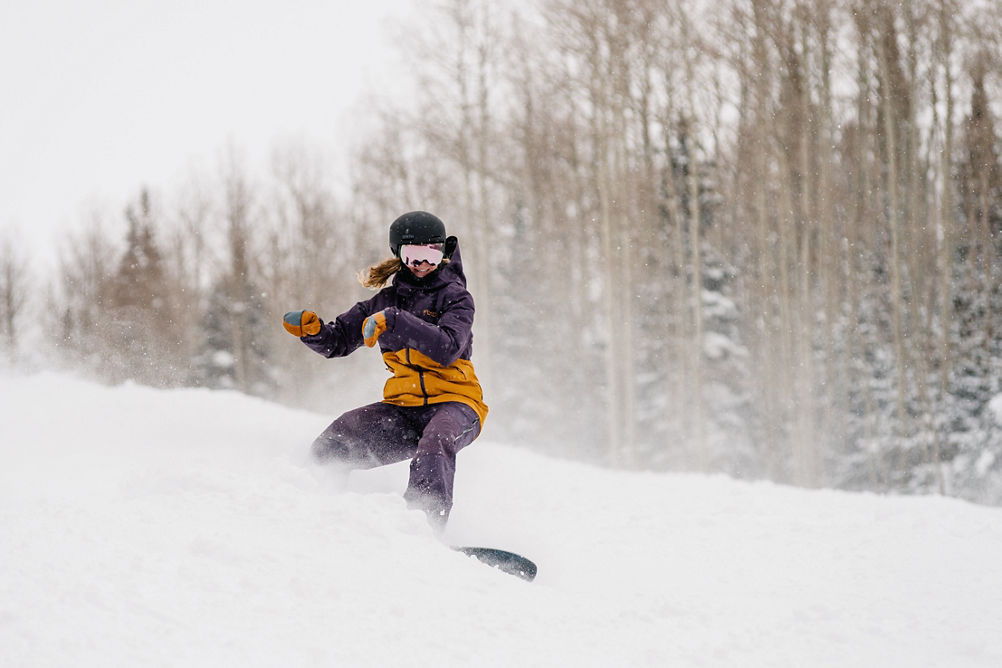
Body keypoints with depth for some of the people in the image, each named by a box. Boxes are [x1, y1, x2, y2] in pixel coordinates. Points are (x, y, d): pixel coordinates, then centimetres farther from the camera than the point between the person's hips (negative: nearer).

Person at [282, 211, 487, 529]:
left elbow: (446, 350, -18)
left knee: (434, 442, -39)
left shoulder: (454, 296, 1)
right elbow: (338, 341, 19)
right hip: (404, 405, 5)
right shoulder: (387, 300, 15)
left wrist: (394, 322, -25)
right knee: (334, 445, -18)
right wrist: (312, 328, -3)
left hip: (454, 399, -5)